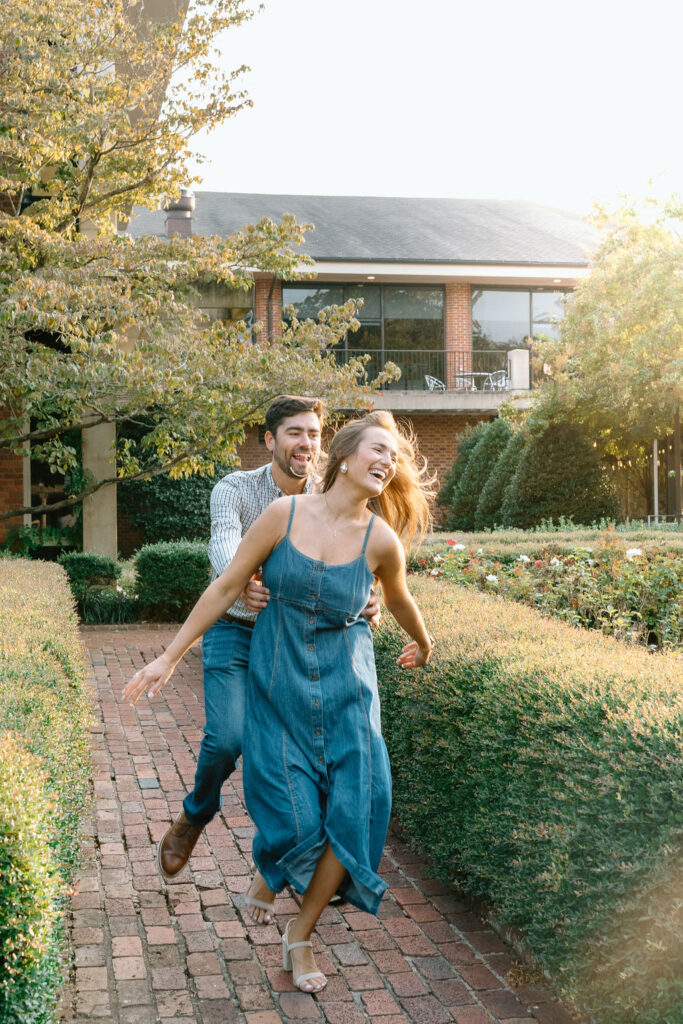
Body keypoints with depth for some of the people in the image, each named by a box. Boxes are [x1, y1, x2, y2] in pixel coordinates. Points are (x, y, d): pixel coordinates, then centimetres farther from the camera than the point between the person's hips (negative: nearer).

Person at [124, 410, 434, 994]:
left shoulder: (381, 540, -9)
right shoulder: (284, 514, -11)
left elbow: (399, 601, 12)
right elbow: (226, 588, -4)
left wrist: (423, 645, 29)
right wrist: (170, 657, -3)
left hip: (344, 686, 1)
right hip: (278, 681, -1)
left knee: (354, 804, -4)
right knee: (293, 811, -1)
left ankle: (300, 936, 16)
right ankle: (278, 865, 38)